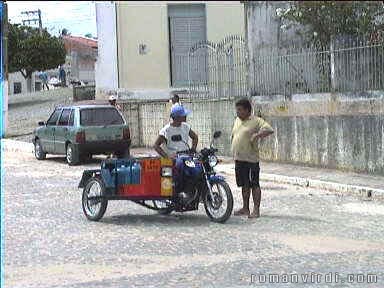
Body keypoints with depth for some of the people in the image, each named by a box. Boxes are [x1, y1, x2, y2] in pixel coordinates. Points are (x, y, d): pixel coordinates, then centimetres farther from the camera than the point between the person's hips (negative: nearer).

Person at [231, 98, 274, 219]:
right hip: (238, 159, 8)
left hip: (251, 159, -8)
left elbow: (269, 130, -19)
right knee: (244, 185, 14)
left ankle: (256, 210, -1)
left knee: (254, 185, -4)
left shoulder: (256, 121, -8)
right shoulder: (237, 120, 15)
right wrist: (234, 154, 19)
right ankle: (245, 208, 23)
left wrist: (257, 135, -29)